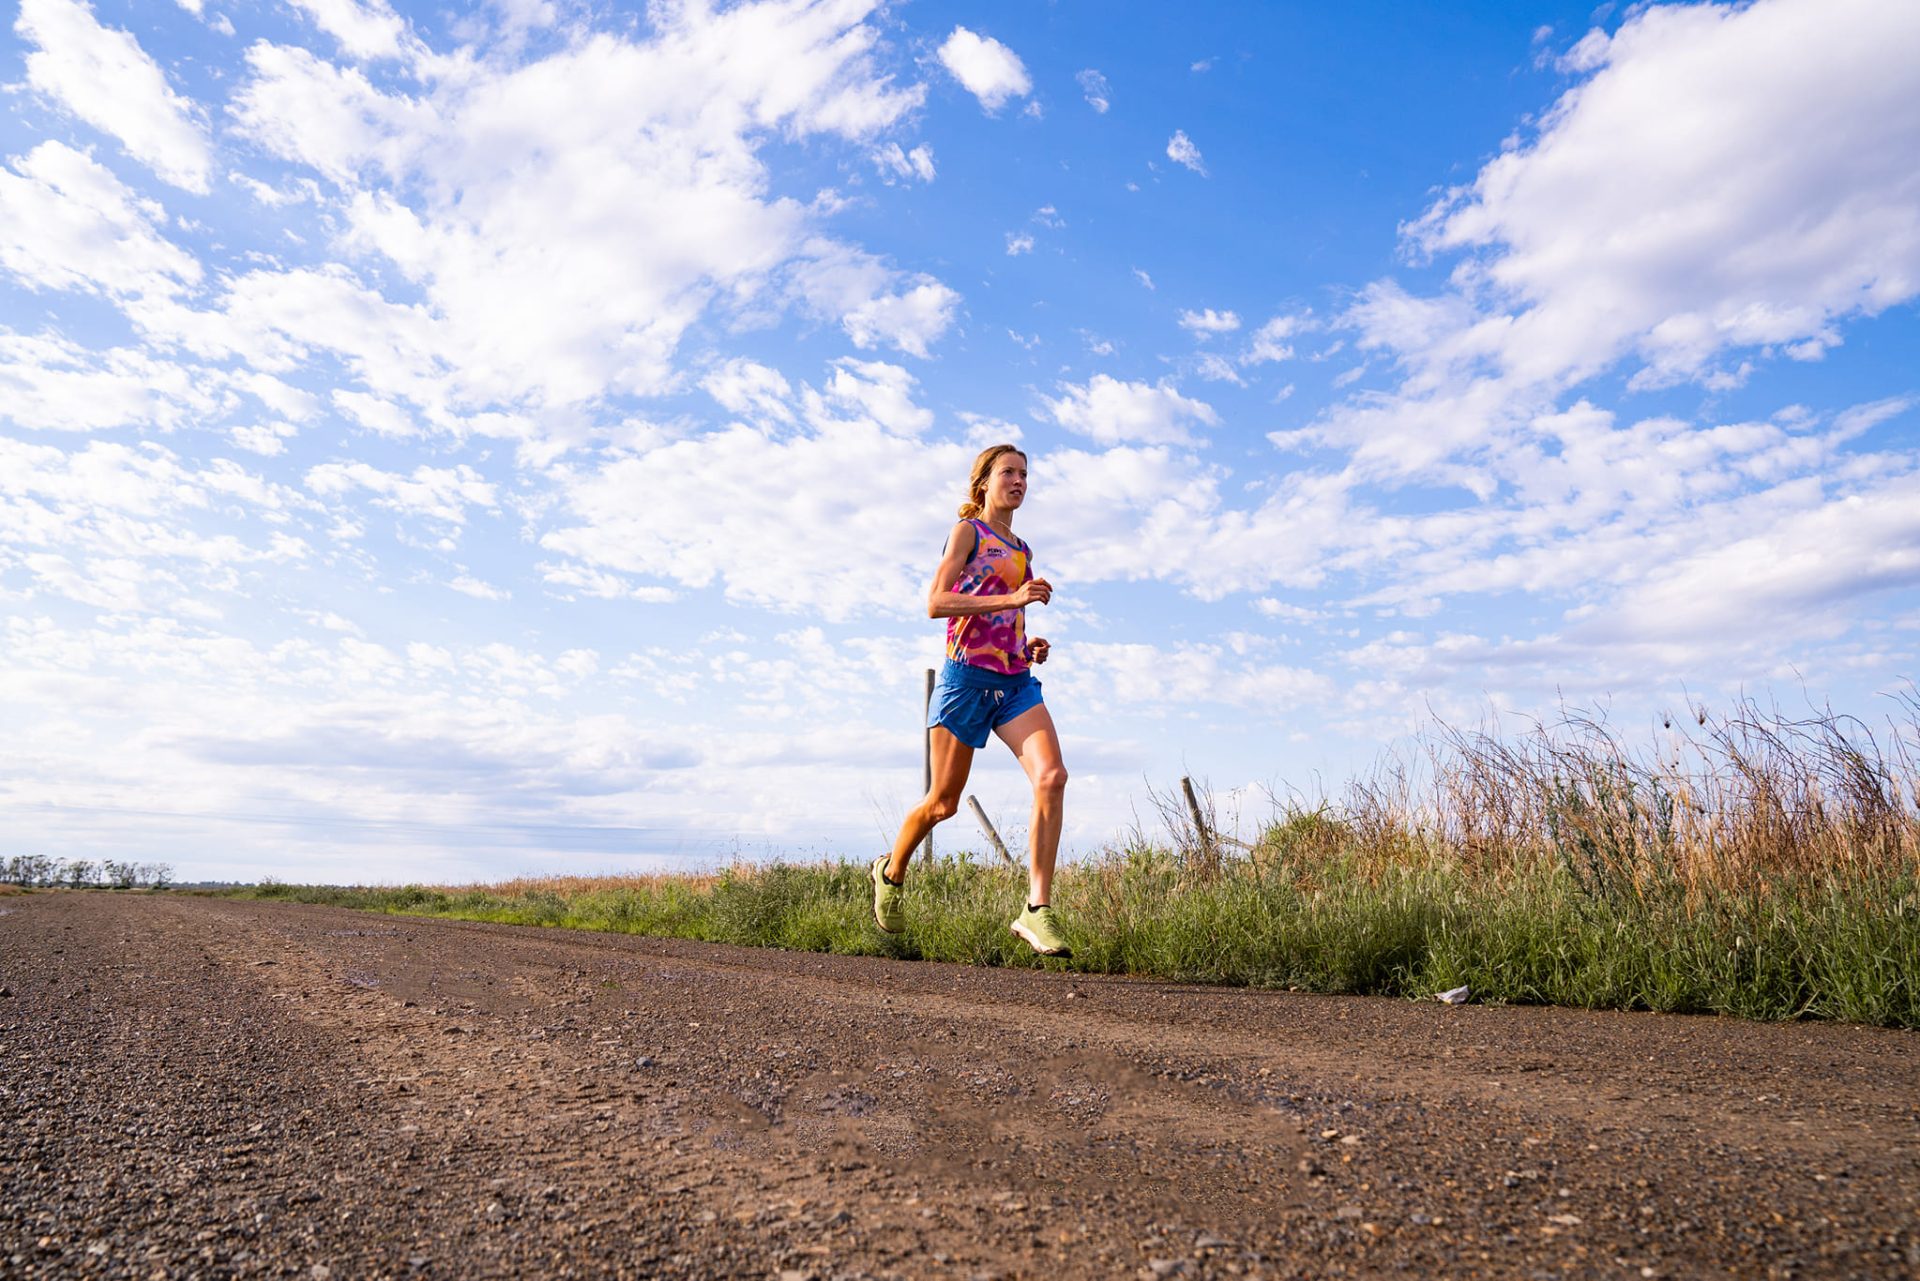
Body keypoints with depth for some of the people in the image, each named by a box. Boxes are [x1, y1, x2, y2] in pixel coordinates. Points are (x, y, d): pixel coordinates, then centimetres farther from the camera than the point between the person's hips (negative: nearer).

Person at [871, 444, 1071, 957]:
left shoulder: (1021, 550, 22)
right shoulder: (967, 531, 2)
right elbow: (936, 603, -12)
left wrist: (1029, 645, 12)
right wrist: (1013, 599, -20)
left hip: (1016, 680, 6)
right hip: (967, 676, -5)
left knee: (1052, 777, -18)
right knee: (943, 803, 3)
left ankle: (1037, 911, -16)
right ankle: (891, 873, 32)